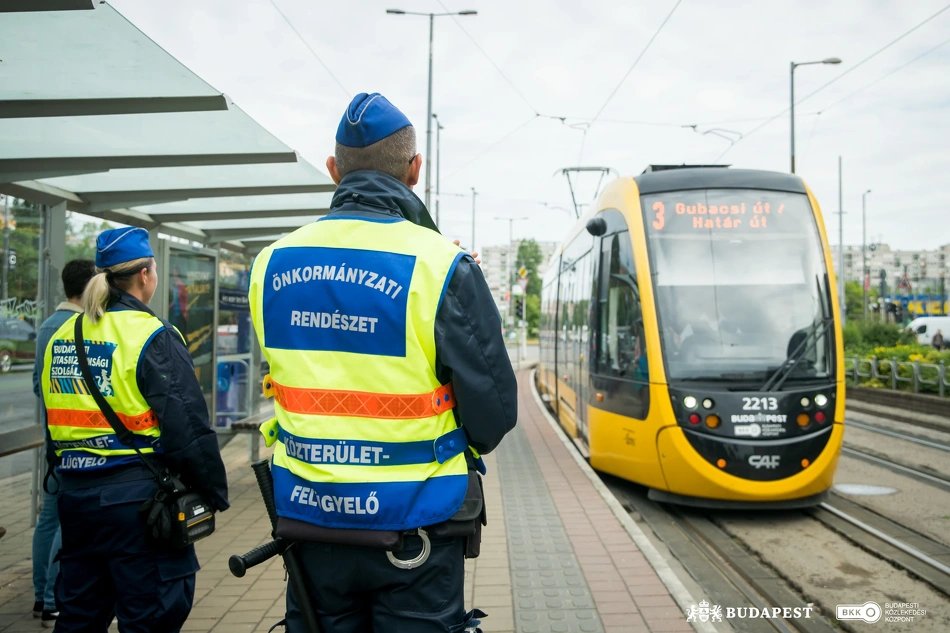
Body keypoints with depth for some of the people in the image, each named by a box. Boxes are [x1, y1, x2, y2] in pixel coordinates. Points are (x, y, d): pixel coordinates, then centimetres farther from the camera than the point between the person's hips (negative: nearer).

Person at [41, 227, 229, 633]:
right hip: (135, 496, -7)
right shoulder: (153, 338, -14)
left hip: (74, 494, 7)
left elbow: (54, 422, 14)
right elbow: (188, 428, -18)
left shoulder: (61, 338, 8)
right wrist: (215, 493, -8)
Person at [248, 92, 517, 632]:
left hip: (307, 514, 4)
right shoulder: (442, 267, -16)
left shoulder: (272, 265, -3)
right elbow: (494, 410, -11)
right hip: (412, 527, -3)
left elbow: (289, 383, 6)